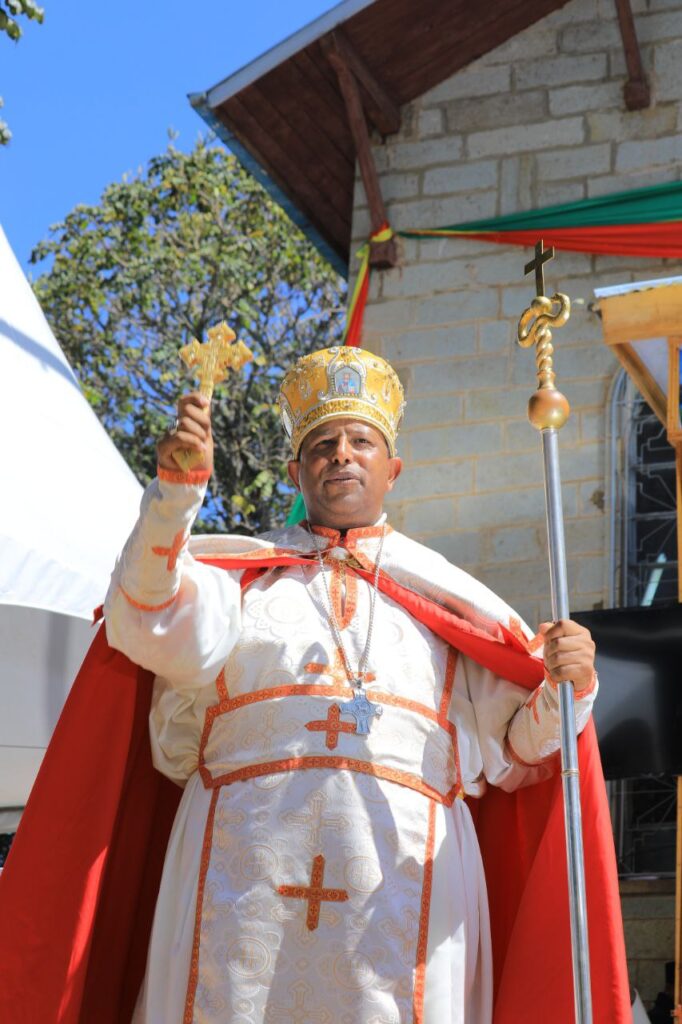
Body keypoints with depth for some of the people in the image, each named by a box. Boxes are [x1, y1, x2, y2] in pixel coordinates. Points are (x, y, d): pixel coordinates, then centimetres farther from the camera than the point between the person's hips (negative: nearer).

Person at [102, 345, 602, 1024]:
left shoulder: (447, 600, 20)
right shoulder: (242, 573, 19)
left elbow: (515, 751, 15)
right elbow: (157, 630, -1)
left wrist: (565, 685, -6)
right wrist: (177, 490, -13)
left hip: (400, 877, 1)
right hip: (246, 867, 0)